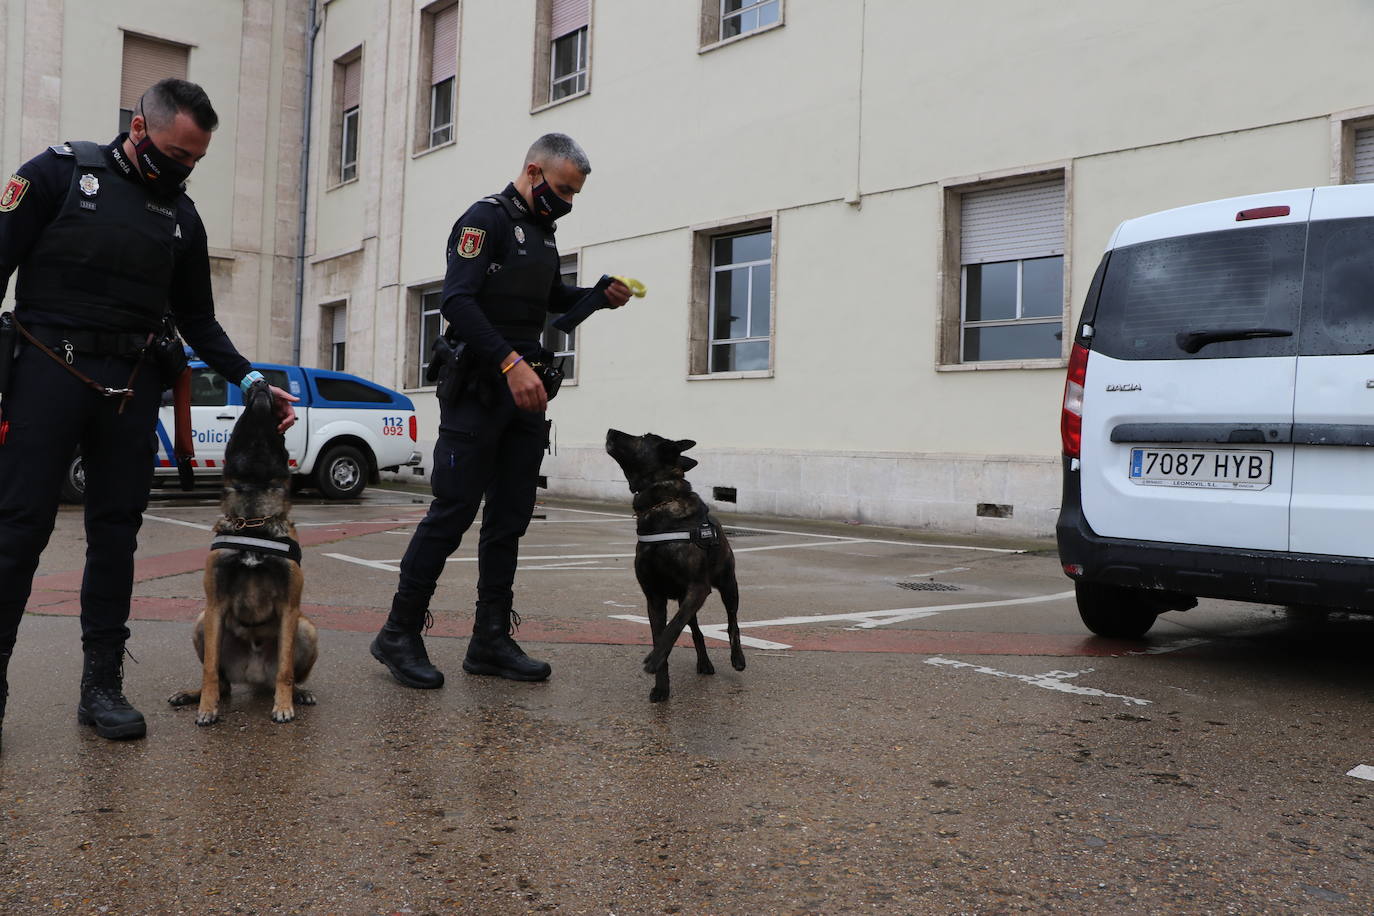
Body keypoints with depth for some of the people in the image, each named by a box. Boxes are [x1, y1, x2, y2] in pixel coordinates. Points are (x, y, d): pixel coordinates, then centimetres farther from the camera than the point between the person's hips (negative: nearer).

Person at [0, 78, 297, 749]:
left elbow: (198, 320, 20)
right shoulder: (62, 171, 2)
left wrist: (251, 379, 7)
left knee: (116, 530, 4)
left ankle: (102, 685, 10)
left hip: (133, 385, 4)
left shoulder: (182, 217, 15)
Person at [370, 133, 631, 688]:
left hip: (525, 392, 9)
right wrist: (510, 362, -29)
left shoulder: (541, 232, 20)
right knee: (454, 511, -8)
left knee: (510, 517, 6)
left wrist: (600, 297, 16)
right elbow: (458, 301, -20)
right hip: (478, 388, -8)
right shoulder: (486, 218, -8)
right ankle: (400, 635, 3)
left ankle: (491, 641, 12)